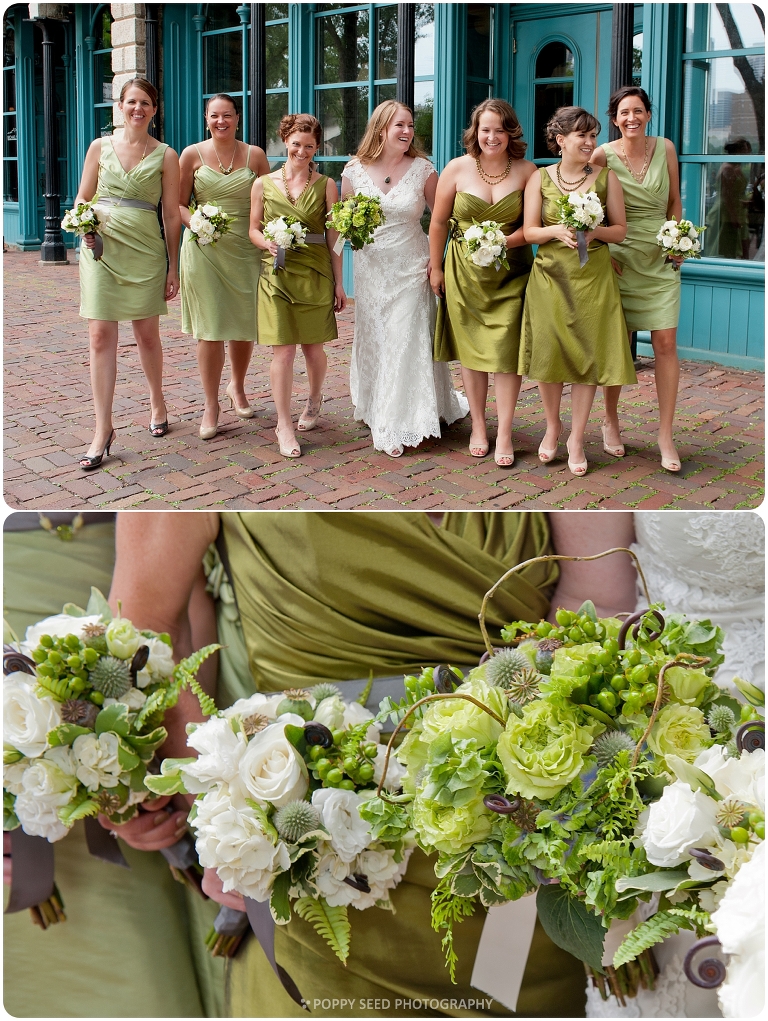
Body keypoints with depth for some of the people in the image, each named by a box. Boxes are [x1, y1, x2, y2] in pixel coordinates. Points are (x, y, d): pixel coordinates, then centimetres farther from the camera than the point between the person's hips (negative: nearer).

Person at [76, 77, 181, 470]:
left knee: (146, 333, 10)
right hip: (101, 247, 1)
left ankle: (157, 401, 36)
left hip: (145, 249, 0)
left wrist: (173, 268, 2)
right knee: (101, 335, -6)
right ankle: (103, 429, -3)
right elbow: (83, 197, 13)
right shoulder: (100, 147, 6)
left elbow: (172, 215, 3)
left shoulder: (165, 156, 3)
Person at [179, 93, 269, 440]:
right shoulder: (192, 154, 2)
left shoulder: (254, 155, 5)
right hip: (204, 249, -2)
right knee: (210, 330, -4)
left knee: (245, 325, 8)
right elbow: (178, 203, 4)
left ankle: (237, 386, 36)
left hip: (245, 249, 2)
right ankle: (211, 406, 7)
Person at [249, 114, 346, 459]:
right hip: (277, 274, 0)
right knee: (283, 350, -6)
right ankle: (284, 425, 1)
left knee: (313, 347, 8)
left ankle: (314, 399, 37)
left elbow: (333, 237, 4)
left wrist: (338, 282, 2)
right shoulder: (263, 184, 5)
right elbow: (254, 229, 10)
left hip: (315, 274, 1)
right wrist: (268, 243, -12)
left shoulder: (325, 185, 4)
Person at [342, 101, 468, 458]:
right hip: (370, 268, 2)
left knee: (406, 341, -4)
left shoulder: (422, 169, -3)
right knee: (372, 341, 10)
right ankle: (376, 411, 27)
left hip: (410, 267, -2)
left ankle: (399, 425, 5)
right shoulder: (354, 170, 0)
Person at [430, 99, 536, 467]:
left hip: (510, 272, -1)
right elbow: (438, 222, 6)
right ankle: (478, 427, 21)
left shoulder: (526, 171, -3)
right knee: (470, 348, 7)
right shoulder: (457, 168, -1)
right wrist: (435, 268, 7)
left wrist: (505, 241, -19)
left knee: (506, 350, -6)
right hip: (464, 270, 1)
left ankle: (504, 435, 3)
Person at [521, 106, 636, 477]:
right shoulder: (540, 178, 3)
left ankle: (577, 437, 14)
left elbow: (621, 231, 3)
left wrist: (595, 231, -16)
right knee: (548, 352, 3)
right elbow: (529, 231, 1)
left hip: (593, 277, 0)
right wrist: (557, 230, -17)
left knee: (589, 353, 1)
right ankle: (552, 425, 26)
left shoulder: (606, 177, 2)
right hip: (550, 276, 0)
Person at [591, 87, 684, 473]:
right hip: (619, 258, -2)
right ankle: (611, 422, 23)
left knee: (665, 342, -5)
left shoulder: (665, 148, 2)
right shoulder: (603, 155, -6)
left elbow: (675, 202, 11)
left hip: (660, 259, 2)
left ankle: (666, 436, -1)